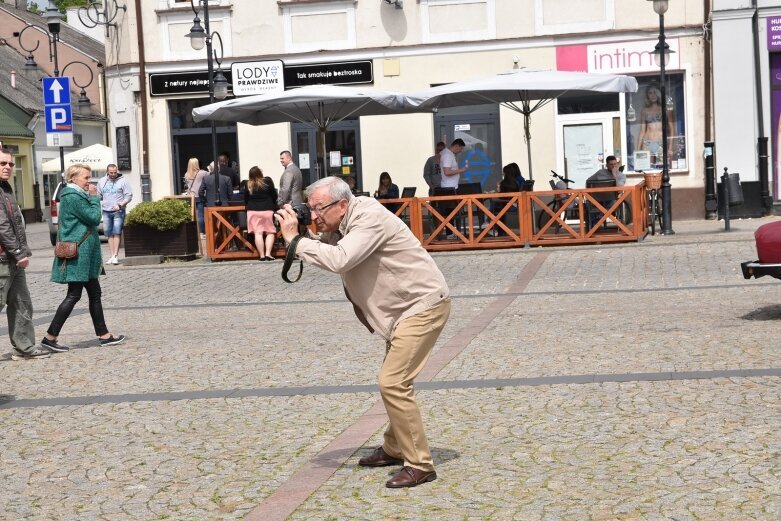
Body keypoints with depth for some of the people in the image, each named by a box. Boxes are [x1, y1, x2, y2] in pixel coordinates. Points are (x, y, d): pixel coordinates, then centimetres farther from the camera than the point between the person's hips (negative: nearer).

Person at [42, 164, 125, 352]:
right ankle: (50, 337, -4)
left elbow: (90, 220, 21)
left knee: (95, 294, 12)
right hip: (77, 254, -11)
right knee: (74, 295, -8)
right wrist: (94, 198, -8)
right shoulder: (73, 197, -16)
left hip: (85, 254, 11)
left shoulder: (77, 195, 17)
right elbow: (94, 218, -16)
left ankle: (104, 335, 17)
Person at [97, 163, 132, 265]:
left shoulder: (123, 181, -1)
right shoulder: (102, 182, 11)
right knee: (109, 234, 4)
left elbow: (129, 196, -2)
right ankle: (112, 256, 8)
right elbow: (98, 196, 19)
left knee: (117, 233, -10)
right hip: (106, 211, 4)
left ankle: (115, 256, -12)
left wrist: (120, 205, -15)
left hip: (118, 212, -4)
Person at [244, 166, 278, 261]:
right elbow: (274, 195, 4)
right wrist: (272, 204, 22)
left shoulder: (248, 185, 2)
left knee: (258, 233, 0)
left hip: (253, 210, 1)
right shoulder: (268, 181, -2)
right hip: (267, 209, -1)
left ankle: (262, 255, -2)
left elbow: (245, 200, 8)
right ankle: (268, 253, -8)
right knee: (270, 232, 4)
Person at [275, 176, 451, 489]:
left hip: (424, 305, -10)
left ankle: (419, 465, -11)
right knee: (394, 380, 20)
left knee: (393, 383, -16)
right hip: (403, 309, 10)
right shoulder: (339, 226, 6)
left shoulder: (370, 219, -24)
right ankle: (394, 449, 36)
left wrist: (294, 239, -28)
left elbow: (338, 261, -35)